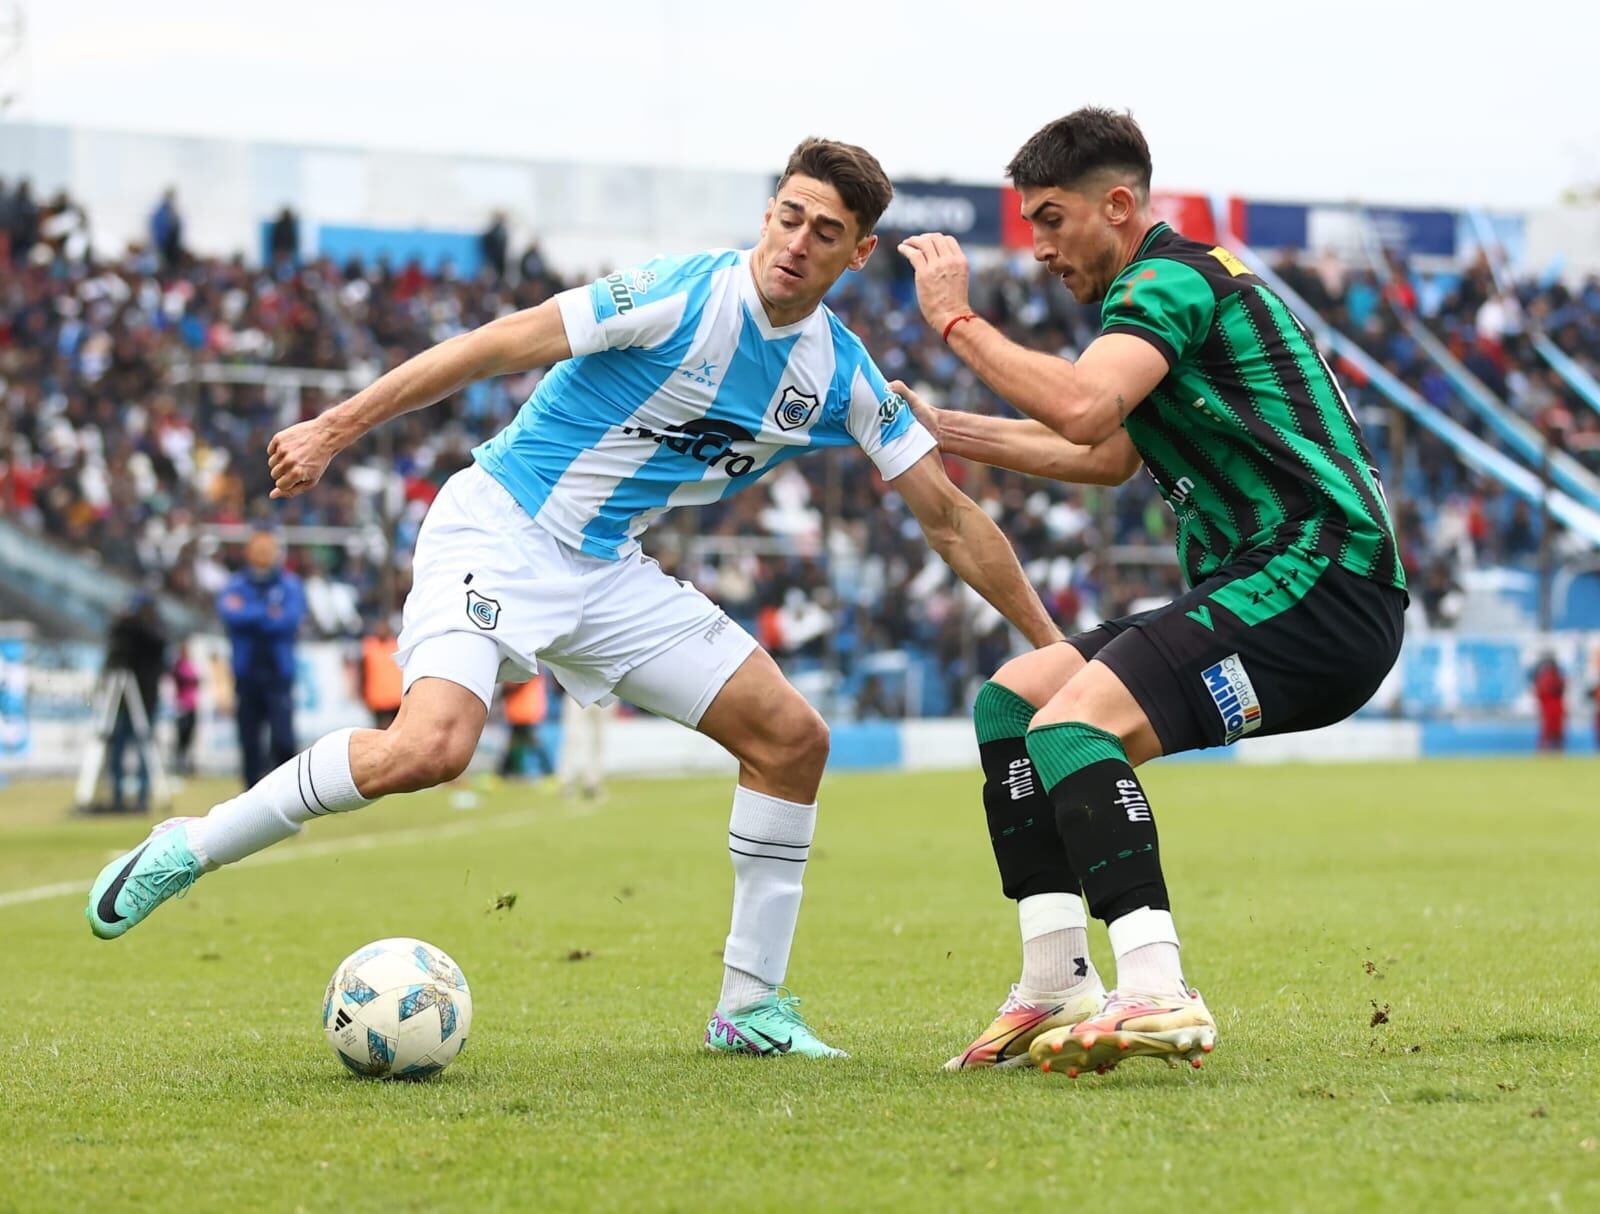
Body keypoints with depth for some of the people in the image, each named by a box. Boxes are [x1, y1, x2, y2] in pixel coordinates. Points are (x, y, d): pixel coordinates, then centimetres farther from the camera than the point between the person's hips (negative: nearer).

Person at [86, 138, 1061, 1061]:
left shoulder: (843, 376, 2)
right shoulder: (684, 297, -17)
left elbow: (948, 514, 10)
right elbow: (499, 346, -15)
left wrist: (1050, 641, 10)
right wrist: (335, 430, -17)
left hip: (607, 571, 7)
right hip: (498, 527, -7)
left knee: (793, 739, 0)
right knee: (430, 748, -30)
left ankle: (751, 1006, 11)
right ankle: (185, 851, -11)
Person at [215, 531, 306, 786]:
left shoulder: (289, 585, 4)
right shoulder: (236, 585, 7)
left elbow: (289, 619, -12)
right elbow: (229, 612, -13)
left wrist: (248, 615, -9)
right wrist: (268, 613, -12)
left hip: (279, 676, -2)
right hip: (246, 676, 2)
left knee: (283, 741, -13)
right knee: (250, 742, 3)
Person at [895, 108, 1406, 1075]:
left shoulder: (1173, 276, -8)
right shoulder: (1166, 287, 24)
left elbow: (1082, 410, -26)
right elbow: (1109, 457, 35)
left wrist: (957, 320, -14)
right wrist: (944, 431, 33)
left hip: (1318, 583, -11)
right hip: (1258, 593, 11)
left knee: (1072, 726, -26)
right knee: (1009, 703, 10)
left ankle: (1157, 995, -37)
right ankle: (1056, 991, 6)